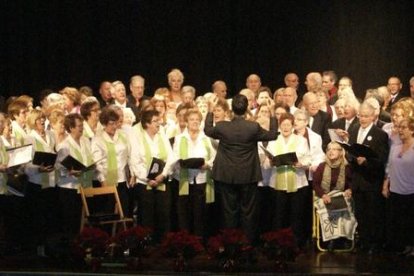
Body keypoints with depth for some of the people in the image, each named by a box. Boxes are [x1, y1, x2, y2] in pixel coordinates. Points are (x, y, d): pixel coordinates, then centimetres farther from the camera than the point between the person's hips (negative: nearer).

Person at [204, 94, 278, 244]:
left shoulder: (222, 126, -11)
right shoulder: (253, 127, -15)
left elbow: (207, 131, 11)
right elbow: (272, 135, 0)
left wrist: (210, 110, 17)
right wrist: (272, 116, 8)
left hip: (227, 176, 1)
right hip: (248, 176, -1)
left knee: (229, 210, 10)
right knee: (248, 211, 9)